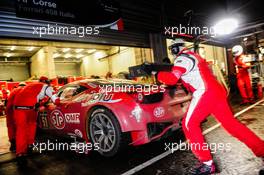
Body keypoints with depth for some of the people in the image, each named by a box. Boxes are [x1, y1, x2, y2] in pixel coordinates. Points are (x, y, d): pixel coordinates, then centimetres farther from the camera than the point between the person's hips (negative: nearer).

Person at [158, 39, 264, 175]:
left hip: (205, 93, -10)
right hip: (217, 91, 10)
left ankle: (207, 164, -1)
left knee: (189, 125, -2)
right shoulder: (193, 55, 24)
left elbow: (172, 78, -20)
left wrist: (159, 74, -4)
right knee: (231, 123, 16)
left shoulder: (182, 58, -6)